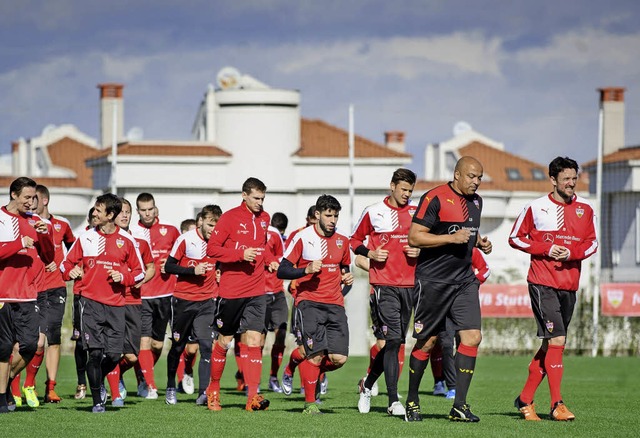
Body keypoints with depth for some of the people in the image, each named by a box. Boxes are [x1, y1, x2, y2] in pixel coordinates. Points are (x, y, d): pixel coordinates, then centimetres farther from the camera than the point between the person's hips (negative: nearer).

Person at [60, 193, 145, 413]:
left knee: (114, 355, -3)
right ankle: (97, 401, 3)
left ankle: (99, 381, 30)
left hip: (115, 304, 1)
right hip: (91, 302, -1)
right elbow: (67, 264, 12)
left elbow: (139, 271, 11)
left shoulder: (126, 240, 4)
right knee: (95, 352, -9)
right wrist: (71, 272, -11)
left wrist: (123, 277, -8)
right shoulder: (86, 238, 5)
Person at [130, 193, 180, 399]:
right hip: (141, 295, -2)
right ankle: (149, 385, -9)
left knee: (157, 343, 9)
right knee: (144, 341, -11)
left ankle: (143, 379, 29)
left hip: (165, 294, 2)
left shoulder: (170, 231, 7)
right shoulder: (131, 233, 2)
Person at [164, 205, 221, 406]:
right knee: (178, 345, 11)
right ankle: (171, 387, 30)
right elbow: (169, 266, -7)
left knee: (206, 344, -14)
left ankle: (204, 392, -14)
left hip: (207, 301, 1)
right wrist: (193, 271, -19)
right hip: (183, 299, -1)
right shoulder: (186, 239, -9)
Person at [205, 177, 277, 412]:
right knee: (224, 341, 7)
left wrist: (269, 260, 8)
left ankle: (253, 396, -13)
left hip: (256, 291, 4)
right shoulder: (230, 217, -7)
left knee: (254, 340, -8)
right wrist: (241, 254, -20)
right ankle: (213, 390, 25)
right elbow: (212, 248, -10)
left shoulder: (264, 218, 11)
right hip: (231, 290, -4)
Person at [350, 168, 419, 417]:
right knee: (392, 340, -14)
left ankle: (368, 384, 31)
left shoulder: (417, 213, 11)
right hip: (384, 284, -4)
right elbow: (354, 241, 11)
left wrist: (419, 251, 0)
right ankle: (393, 401, -14)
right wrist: (370, 253, -6)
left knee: (394, 342, 9)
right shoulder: (373, 213, 3)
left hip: (409, 285, 4)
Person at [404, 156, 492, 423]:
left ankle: (459, 406, -4)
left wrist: (480, 242, 9)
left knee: (472, 337, -7)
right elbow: (414, 237, -16)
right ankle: (412, 402, 20)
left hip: (464, 280, 6)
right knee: (427, 342, 3)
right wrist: (452, 238, -21)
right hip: (432, 281, -6)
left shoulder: (476, 201, 13)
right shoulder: (435, 199, -12)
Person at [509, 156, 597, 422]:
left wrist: (571, 252, -10)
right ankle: (557, 405, -13)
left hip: (569, 285, 5)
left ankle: (525, 399, 21)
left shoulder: (585, 210, 8)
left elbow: (592, 243, 11)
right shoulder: (536, 208, -2)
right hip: (542, 283, -5)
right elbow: (515, 238, 4)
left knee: (550, 345, 9)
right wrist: (546, 249, -10)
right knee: (557, 340, -15)